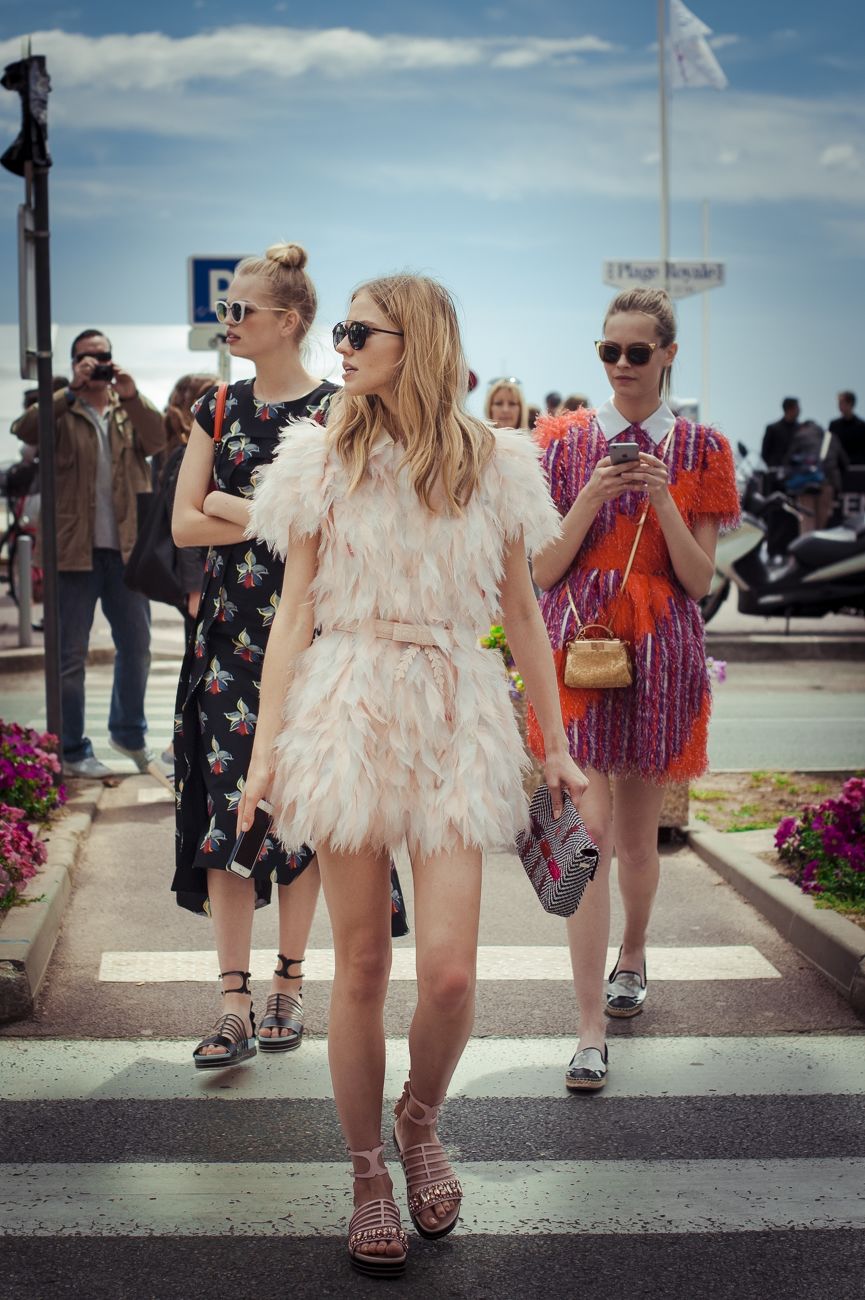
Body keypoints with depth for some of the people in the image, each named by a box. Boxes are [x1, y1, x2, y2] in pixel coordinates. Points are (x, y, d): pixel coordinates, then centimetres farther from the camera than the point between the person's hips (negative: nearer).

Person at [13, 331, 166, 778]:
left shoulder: (129, 411, 12)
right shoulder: (61, 412, 2)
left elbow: (157, 440, -7)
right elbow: (24, 429, -17)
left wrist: (132, 396, -22)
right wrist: (72, 391, -23)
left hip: (125, 548, 4)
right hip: (75, 551, -4)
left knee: (136, 645, 14)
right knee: (71, 655, 2)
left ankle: (129, 731, 32)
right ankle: (73, 751, 10)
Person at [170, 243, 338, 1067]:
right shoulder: (218, 409, 10)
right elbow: (185, 524, 3)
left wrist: (236, 510, -9)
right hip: (229, 634, 3)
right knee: (227, 807, -3)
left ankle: (288, 985, 18)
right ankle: (235, 1006, 0)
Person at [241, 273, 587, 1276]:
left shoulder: (493, 463, 5)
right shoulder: (322, 459, 4)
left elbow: (521, 611, 11)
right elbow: (295, 610, 4)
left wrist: (556, 747, 11)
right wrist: (266, 747, -1)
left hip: (455, 713, 0)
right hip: (347, 706, 0)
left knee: (449, 972, -9)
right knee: (360, 965, 4)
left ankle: (419, 1121, 22)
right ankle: (368, 1175, 22)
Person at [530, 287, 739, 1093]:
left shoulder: (699, 450, 3)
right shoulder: (564, 443, 3)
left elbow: (699, 580, 0)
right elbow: (541, 571, 0)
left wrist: (662, 501, -14)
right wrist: (590, 501, -14)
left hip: (660, 654, 1)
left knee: (637, 832, 13)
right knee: (589, 831, -10)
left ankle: (632, 956, 42)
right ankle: (591, 1031, -8)